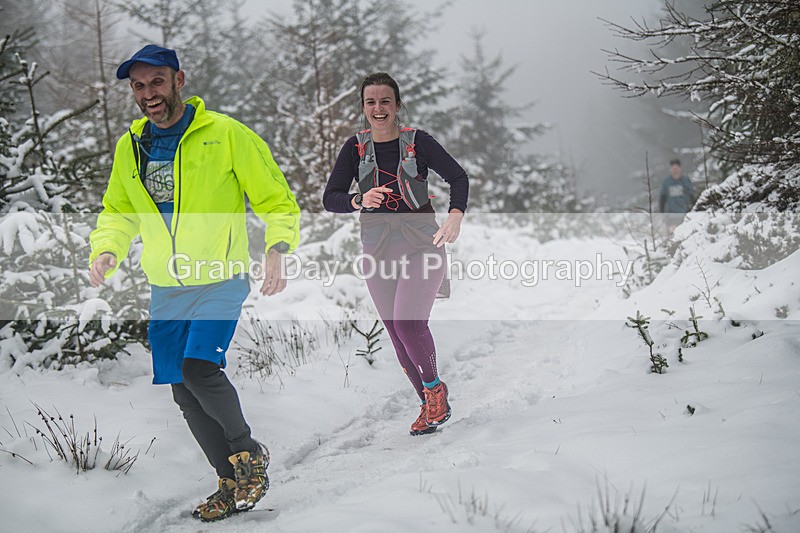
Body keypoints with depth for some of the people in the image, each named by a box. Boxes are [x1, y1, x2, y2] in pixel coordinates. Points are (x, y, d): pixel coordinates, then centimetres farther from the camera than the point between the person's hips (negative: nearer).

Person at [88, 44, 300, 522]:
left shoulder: (225, 135, -9)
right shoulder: (129, 148, 5)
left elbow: (278, 203, -4)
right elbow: (118, 214, 19)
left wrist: (277, 250, -21)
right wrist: (107, 251, -2)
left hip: (221, 280, -5)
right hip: (166, 289, 5)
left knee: (199, 369, -23)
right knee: (185, 393, 5)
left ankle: (247, 451, 2)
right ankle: (233, 482, 21)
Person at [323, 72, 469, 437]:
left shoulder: (418, 141, -3)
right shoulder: (355, 147, 3)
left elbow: (458, 177, -4)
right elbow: (330, 198, -1)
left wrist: (455, 216, -22)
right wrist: (360, 201, -22)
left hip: (422, 244, -4)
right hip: (378, 249, 4)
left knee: (408, 322, -20)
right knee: (398, 335, 5)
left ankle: (434, 388, 5)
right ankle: (429, 405, 21)